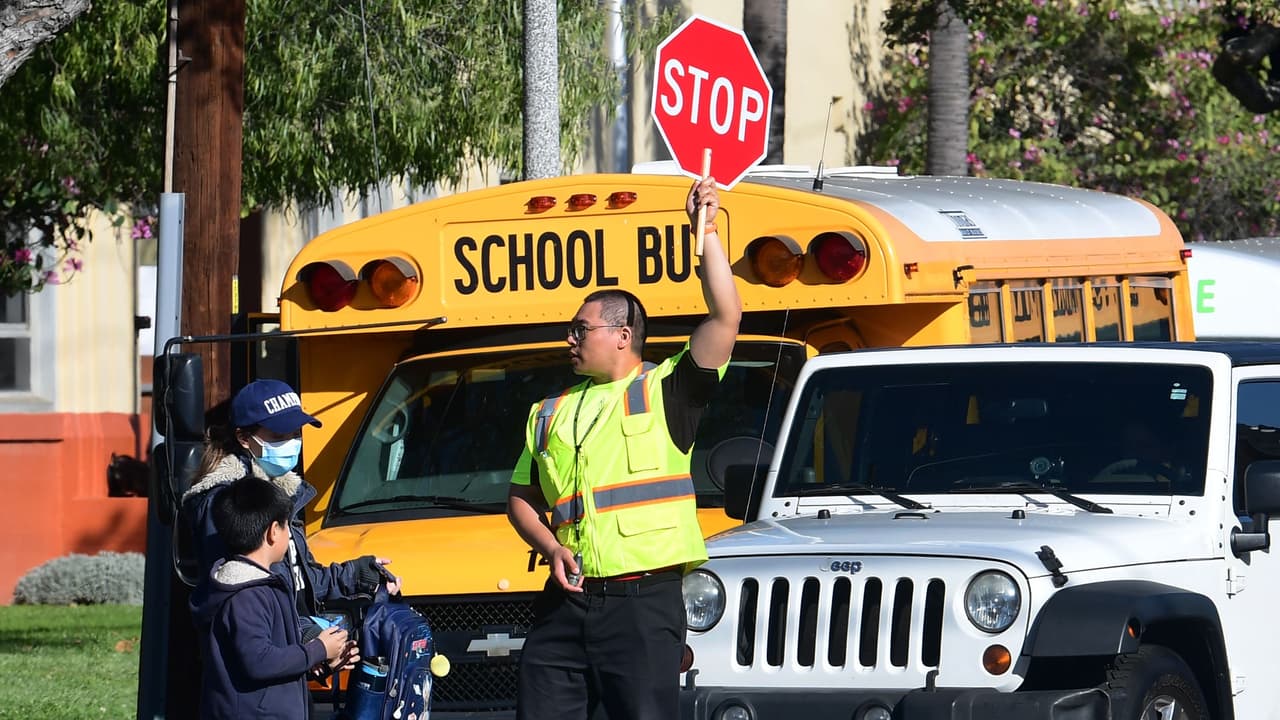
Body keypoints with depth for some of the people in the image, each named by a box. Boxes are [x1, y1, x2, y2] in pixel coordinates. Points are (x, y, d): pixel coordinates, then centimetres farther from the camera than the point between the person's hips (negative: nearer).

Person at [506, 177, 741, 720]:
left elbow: (726, 318, -8)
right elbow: (521, 498, 24)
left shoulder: (666, 393, 3)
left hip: (643, 601, -6)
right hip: (566, 602, 6)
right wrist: (551, 547, 4)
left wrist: (706, 232, -9)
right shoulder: (550, 414, 20)